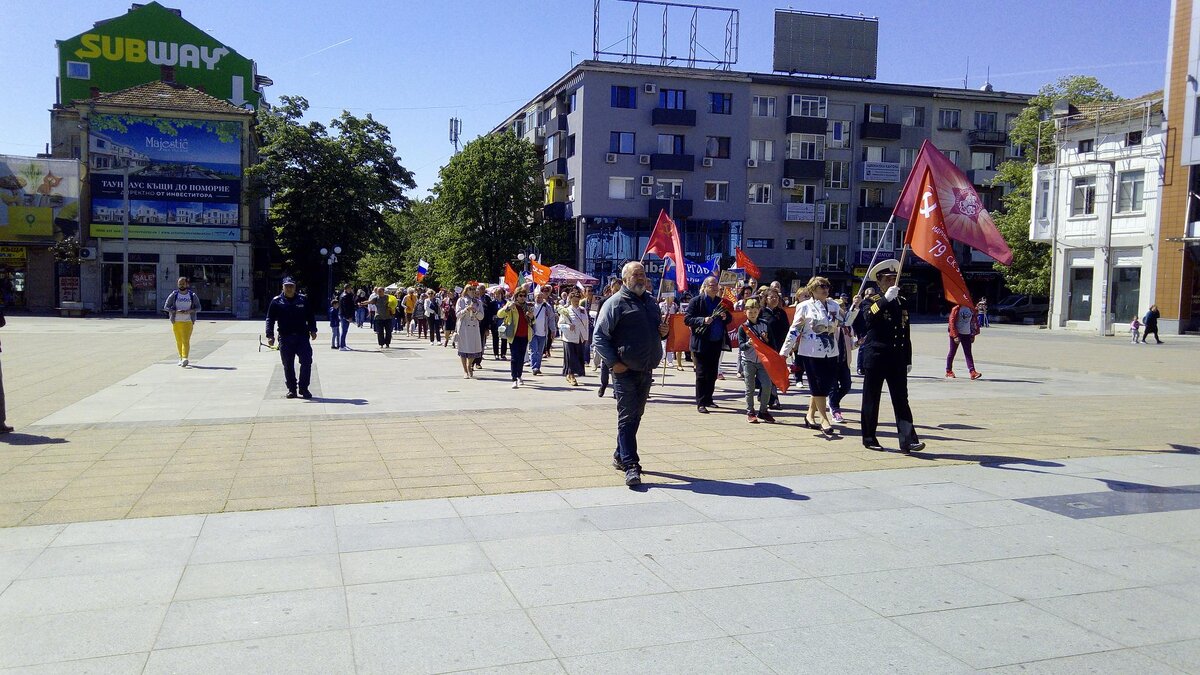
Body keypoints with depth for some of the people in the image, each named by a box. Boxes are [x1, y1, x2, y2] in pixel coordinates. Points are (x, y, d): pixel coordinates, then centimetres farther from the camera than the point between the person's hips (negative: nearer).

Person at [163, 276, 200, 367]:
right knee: (179, 341, 8)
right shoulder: (173, 295, 6)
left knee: (186, 340, -14)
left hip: (188, 322, -2)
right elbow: (166, 307, 4)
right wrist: (176, 311, -13)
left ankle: (185, 359, -26)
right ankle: (181, 358, 21)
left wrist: (189, 311, -13)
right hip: (176, 322, 2)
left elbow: (198, 307, 7)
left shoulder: (192, 295, 6)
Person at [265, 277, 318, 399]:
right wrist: (270, 335, -8)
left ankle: (303, 388, 5)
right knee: (288, 365, 6)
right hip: (285, 338, 0)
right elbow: (270, 319, 2)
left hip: (302, 337, 0)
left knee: (306, 362, -6)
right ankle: (291, 389, 16)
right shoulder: (276, 301, 3)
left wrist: (313, 330, 5)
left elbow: (310, 316, 14)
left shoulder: (303, 299, 7)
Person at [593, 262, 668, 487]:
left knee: (636, 416, 14)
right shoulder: (615, 303, -7)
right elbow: (600, 336, -11)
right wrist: (613, 362, -19)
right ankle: (630, 465, -9)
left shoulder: (650, 301, 16)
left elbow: (657, 329, 30)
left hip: (646, 370, 7)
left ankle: (620, 456, 28)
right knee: (627, 417, -8)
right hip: (625, 370, -7)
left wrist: (663, 331, 6)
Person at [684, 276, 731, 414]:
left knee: (713, 373, 12)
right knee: (702, 373, -2)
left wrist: (725, 317, -3)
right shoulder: (697, 301, -5)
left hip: (717, 342, 6)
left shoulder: (720, 301, 11)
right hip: (702, 343, -6)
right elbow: (687, 319, -10)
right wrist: (703, 320, -22)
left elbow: (729, 319, 20)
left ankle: (708, 399, 24)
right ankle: (701, 403, 1)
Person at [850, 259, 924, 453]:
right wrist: (886, 299, -29)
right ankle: (869, 438, 13)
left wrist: (908, 360, 14)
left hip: (897, 359, 4)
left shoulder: (901, 301, 14)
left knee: (901, 398, -2)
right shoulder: (870, 299, 0)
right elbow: (869, 317, -23)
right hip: (875, 357, -4)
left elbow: (906, 333, 17)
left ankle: (908, 439, -6)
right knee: (871, 398, 4)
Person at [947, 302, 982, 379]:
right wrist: (955, 336, -17)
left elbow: (973, 321, 16)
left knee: (968, 353, -4)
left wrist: (973, 335, 10)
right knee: (952, 352, 5)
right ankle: (949, 371, 18)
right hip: (956, 334, -4)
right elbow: (952, 322, -12)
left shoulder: (971, 310, 9)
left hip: (966, 334, 4)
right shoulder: (956, 309, -8)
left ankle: (972, 372, -13)